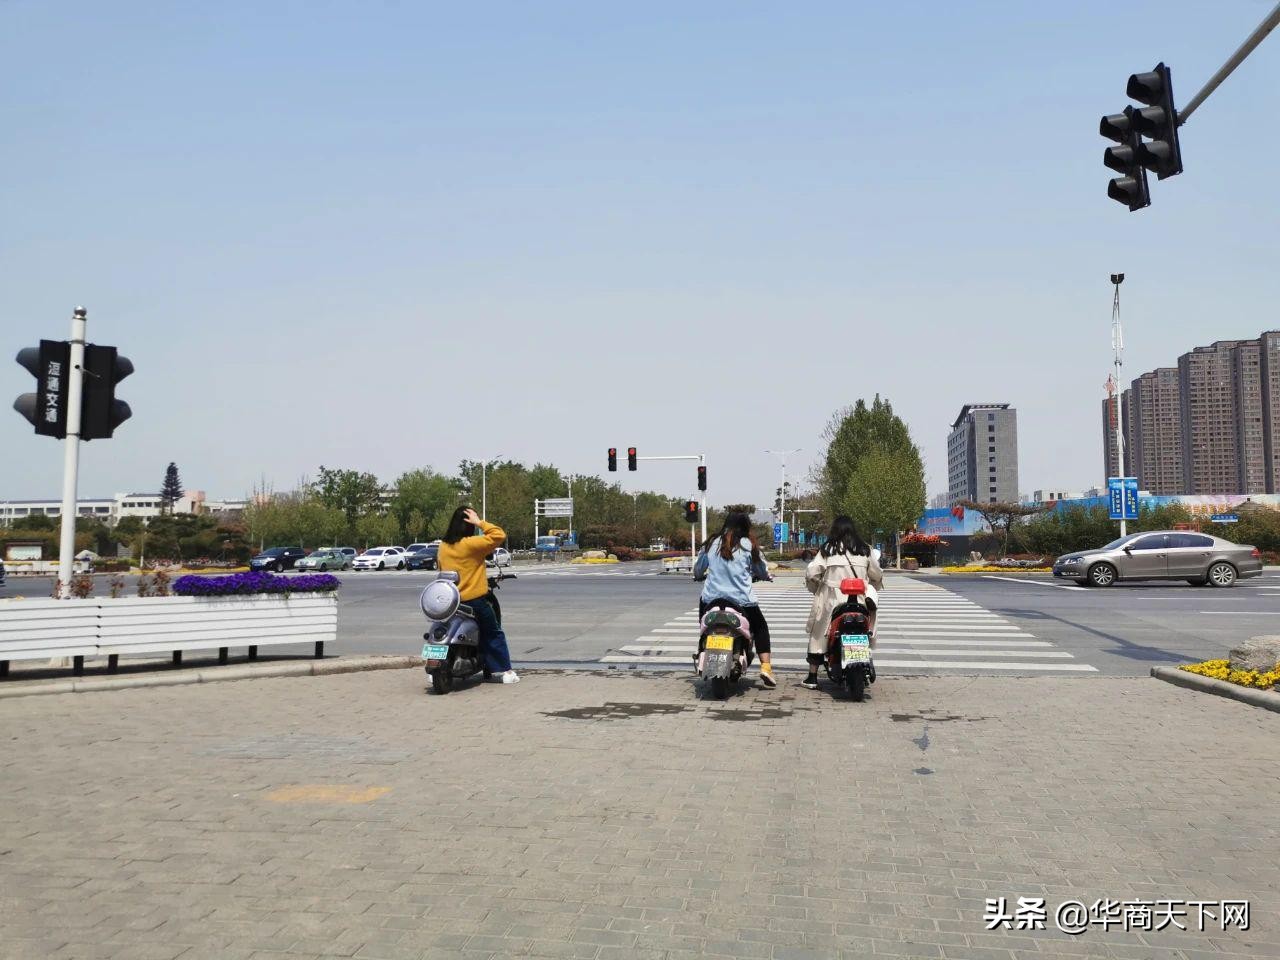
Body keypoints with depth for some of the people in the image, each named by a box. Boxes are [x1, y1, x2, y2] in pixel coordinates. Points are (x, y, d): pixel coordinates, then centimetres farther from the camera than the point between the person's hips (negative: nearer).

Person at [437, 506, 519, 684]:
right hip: (475, 599, -6)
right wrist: (480, 522, -13)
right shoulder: (471, 544, -16)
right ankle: (504, 671, 7)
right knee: (494, 634, 8)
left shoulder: (443, 546, 4)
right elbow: (499, 536, -19)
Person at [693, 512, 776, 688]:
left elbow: (697, 570, 14)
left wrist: (700, 576, 37)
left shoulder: (711, 544, 4)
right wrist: (767, 576, 30)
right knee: (761, 627, 18)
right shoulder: (748, 545, -3)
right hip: (742, 600, -2)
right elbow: (762, 570, 7)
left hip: (712, 599, 2)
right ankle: (765, 667, 4)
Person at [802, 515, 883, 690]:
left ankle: (812, 677, 12)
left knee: (818, 635, 10)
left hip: (831, 600, -1)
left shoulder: (828, 549, -3)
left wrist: (814, 587, 13)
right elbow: (876, 574, 9)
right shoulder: (865, 549, 4)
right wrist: (874, 587, 29)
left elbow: (811, 572, -7)